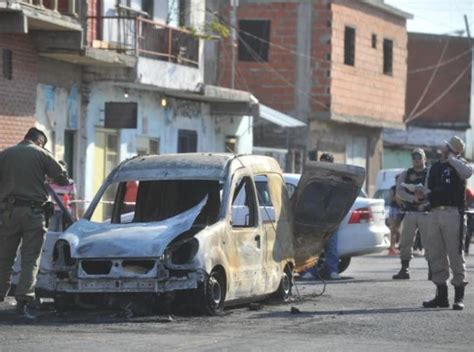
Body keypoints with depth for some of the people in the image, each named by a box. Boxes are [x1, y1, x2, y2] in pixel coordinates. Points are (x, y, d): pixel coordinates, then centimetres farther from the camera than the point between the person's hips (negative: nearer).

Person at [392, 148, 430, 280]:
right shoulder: (405, 174, 13)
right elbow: (399, 192, 0)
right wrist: (413, 198, -17)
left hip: (426, 213, -3)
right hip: (410, 213, 3)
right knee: (405, 243, 0)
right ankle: (404, 270, 5)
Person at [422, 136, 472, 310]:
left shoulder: (457, 165, 0)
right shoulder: (435, 167, 19)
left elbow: (467, 172, -25)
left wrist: (451, 158, -14)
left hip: (453, 213, -7)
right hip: (435, 213, 7)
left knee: (455, 254, -7)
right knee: (436, 255, 7)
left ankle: (459, 297, -4)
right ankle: (441, 295, 14)